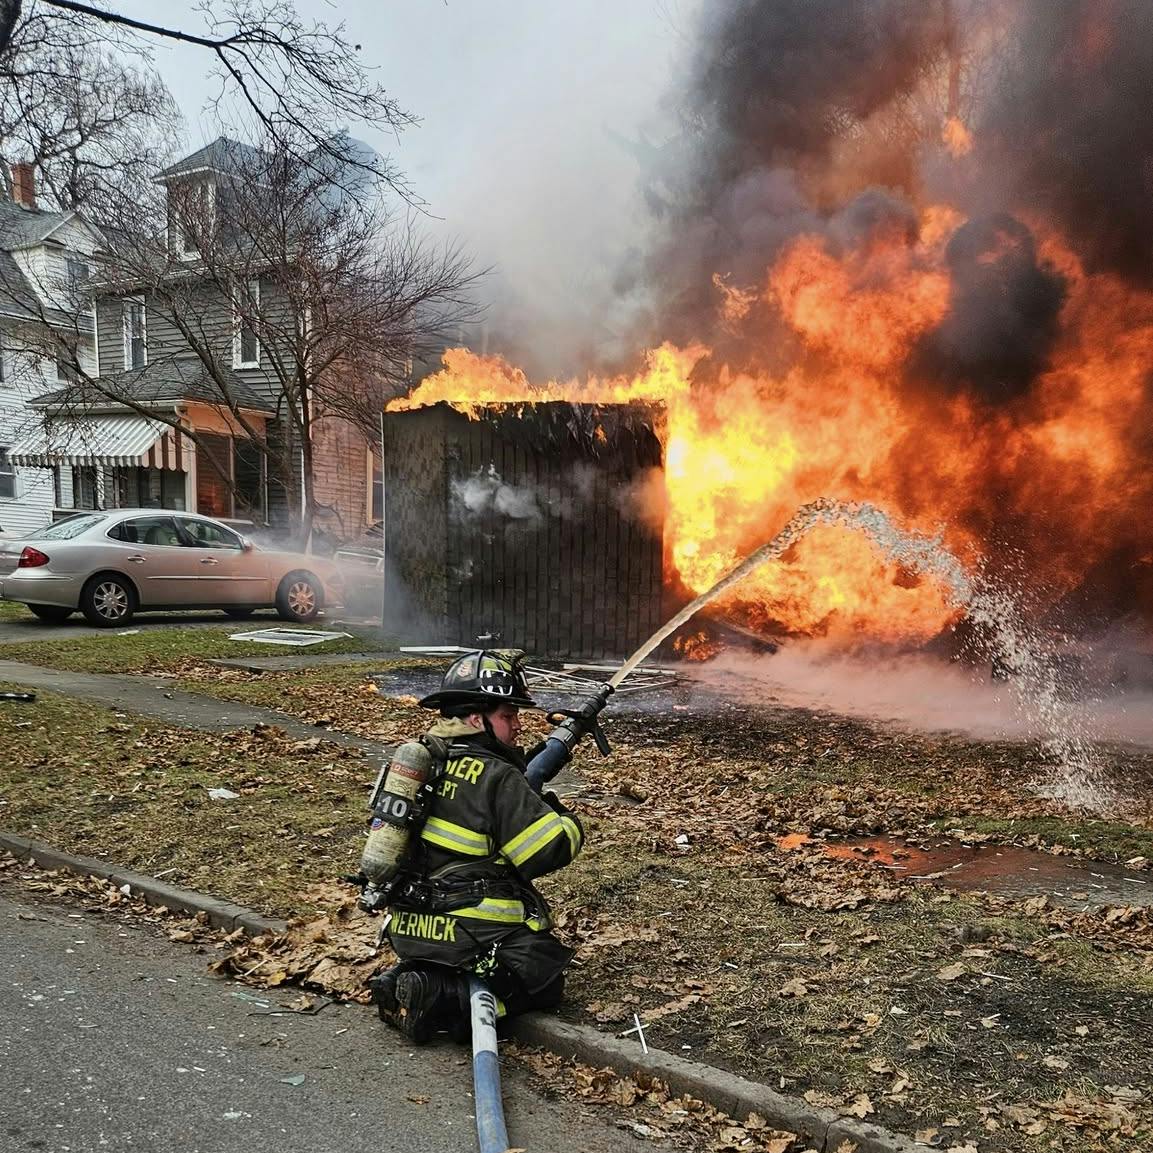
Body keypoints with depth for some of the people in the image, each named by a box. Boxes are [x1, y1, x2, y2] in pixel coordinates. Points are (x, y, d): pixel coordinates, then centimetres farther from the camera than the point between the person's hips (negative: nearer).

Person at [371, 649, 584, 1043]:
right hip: (470, 933, -8)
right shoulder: (496, 777, -19)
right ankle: (440, 1000, -11)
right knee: (546, 979, 9)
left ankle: (407, 980, 6)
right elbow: (552, 848, -18)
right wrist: (565, 819, 4)